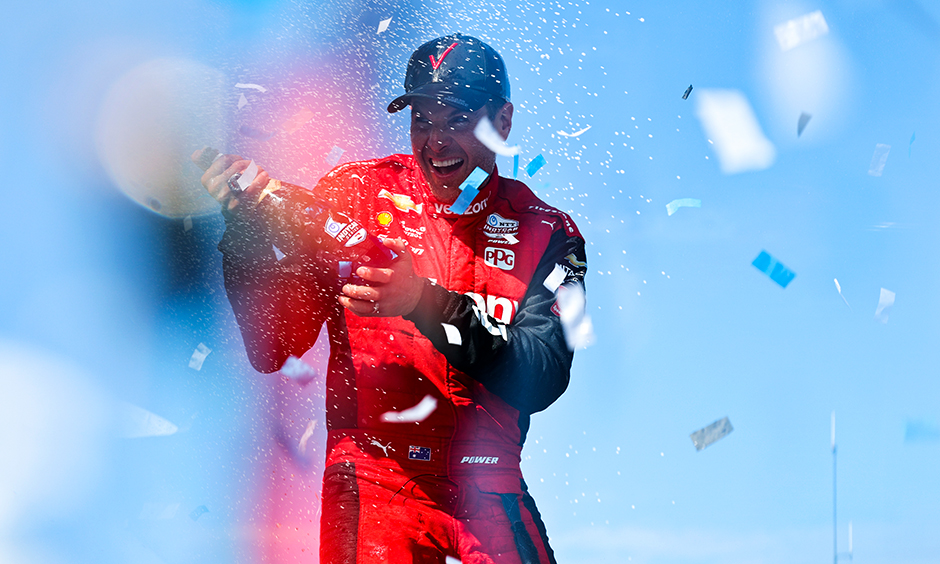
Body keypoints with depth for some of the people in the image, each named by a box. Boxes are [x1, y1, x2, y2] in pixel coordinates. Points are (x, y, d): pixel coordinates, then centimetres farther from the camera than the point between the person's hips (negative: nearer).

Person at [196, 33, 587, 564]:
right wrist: (247, 232, -20)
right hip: (374, 478, -1)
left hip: (489, 493, 2)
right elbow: (273, 350, -3)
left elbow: (542, 381, -12)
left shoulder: (548, 235, 3)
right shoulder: (354, 192, 1)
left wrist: (427, 303, -26)